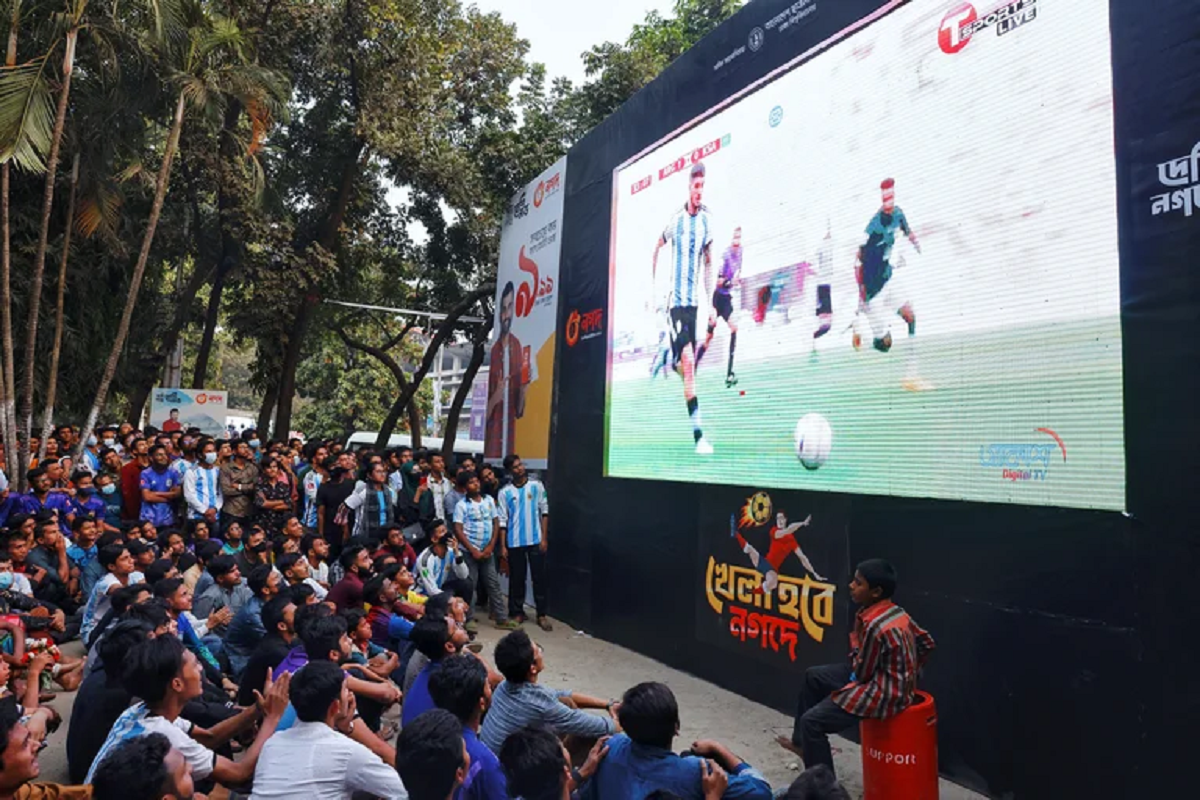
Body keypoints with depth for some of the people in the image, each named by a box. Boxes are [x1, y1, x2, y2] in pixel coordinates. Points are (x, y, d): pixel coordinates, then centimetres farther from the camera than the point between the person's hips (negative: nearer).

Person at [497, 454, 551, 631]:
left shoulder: (536, 486, 1)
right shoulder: (505, 492, 0)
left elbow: (544, 512, 2)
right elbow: (502, 521, 0)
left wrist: (544, 537, -3)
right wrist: (502, 546, -3)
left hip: (535, 540, 0)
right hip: (514, 543, 0)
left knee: (539, 577, 3)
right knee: (517, 579, 9)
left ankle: (542, 615, 10)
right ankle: (517, 612, 22)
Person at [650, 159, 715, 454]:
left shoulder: (707, 219, 4)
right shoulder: (675, 220, -5)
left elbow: (708, 260, 13)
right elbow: (657, 248, 10)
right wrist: (653, 287, 8)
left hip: (695, 300, 5)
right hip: (675, 299, -5)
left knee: (687, 364, 9)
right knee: (688, 361, -15)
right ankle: (698, 433, -15)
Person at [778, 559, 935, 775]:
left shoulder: (875, 625, -28)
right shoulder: (896, 611, -1)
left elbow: (861, 673, -18)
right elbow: (926, 642, 11)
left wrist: (855, 643, -3)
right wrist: (907, 673, 19)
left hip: (884, 693, -10)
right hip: (892, 680, 10)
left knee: (811, 721, -11)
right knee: (813, 676, 19)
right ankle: (801, 742, 33)